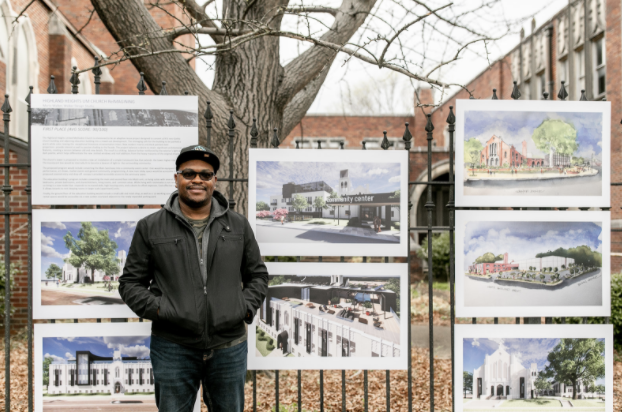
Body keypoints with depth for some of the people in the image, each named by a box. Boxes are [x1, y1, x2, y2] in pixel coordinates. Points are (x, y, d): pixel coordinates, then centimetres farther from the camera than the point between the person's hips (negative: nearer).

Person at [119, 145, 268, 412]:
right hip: (173, 348, -1)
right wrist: (158, 309, -11)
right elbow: (131, 282, 5)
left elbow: (258, 275, 14)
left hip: (229, 347, 2)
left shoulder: (238, 225, 7)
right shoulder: (151, 228, 2)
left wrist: (247, 307, -2)